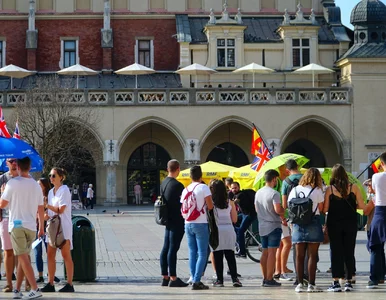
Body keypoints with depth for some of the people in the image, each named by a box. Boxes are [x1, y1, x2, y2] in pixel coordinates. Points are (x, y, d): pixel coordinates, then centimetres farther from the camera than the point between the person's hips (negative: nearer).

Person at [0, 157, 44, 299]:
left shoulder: (13, 183, -8)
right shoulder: (36, 185, 8)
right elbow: (41, 209, 12)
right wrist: (41, 228, 22)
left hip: (17, 225, -5)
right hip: (31, 226, 5)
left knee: (23, 257, -6)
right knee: (22, 257, 13)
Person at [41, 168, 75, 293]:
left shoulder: (64, 190, -8)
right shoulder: (51, 191, 15)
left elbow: (61, 210, -15)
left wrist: (47, 205, -9)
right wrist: (45, 215, -2)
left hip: (63, 226, -8)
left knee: (66, 255, -5)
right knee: (50, 255, 3)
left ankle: (69, 284, -3)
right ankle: (50, 284, 6)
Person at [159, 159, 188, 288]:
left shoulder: (163, 183, 10)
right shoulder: (177, 185, -17)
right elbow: (183, 204, -15)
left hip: (168, 220, 9)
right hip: (177, 221, -9)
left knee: (166, 248, 10)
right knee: (173, 248, -7)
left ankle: (165, 277, 15)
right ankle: (173, 279, -4)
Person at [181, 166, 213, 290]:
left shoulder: (185, 190, 9)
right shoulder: (203, 187, -8)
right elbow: (210, 206, -13)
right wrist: (204, 205, 8)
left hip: (188, 224, 6)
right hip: (200, 224, -6)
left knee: (192, 253, 10)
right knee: (202, 254, -3)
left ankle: (194, 280, 8)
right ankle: (196, 281, -11)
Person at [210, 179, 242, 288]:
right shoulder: (230, 202, 3)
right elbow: (234, 219, 8)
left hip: (216, 230, -2)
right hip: (229, 230, 2)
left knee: (218, 256, 3)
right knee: (230, 255, 4)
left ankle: (219, 280, 4)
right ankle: (235, 278, -4)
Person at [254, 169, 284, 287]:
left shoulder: (258, 193, 10)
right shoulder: (274, 193, -15)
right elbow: (278, 210, -23)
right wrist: (284, 211, 2)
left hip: (262, 226, 7)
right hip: (273, 226, -7)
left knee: (265, 252, 11)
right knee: (272, 252, -7)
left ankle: (265, 278, 14)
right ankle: (269, 279, -9)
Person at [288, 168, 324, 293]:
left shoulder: (295, 190, 6)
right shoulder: (317, 191, -5)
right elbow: (321, 209, -4)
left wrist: (292, 222, 13)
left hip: (298, 224, 3)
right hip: (313, 224, -3)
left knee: (299, 256, 6)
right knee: (312, 255, 0)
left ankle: (300, 284, 7)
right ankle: (311, 284, -2)